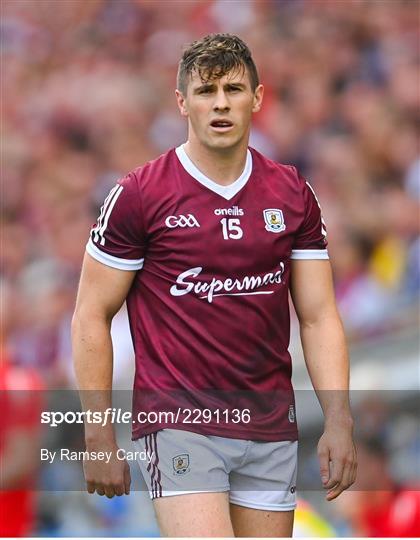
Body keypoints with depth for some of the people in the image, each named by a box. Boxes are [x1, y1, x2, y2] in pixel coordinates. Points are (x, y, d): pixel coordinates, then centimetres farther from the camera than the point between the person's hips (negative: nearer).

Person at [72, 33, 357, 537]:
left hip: (271, 431, 5)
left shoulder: (293, 194, 9)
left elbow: (318, 317, 11)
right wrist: (99, 437, -5)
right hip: (179, 423, -5)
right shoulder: (138, 194, -3)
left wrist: (338, 423, 1)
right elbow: (91, 316, 0)